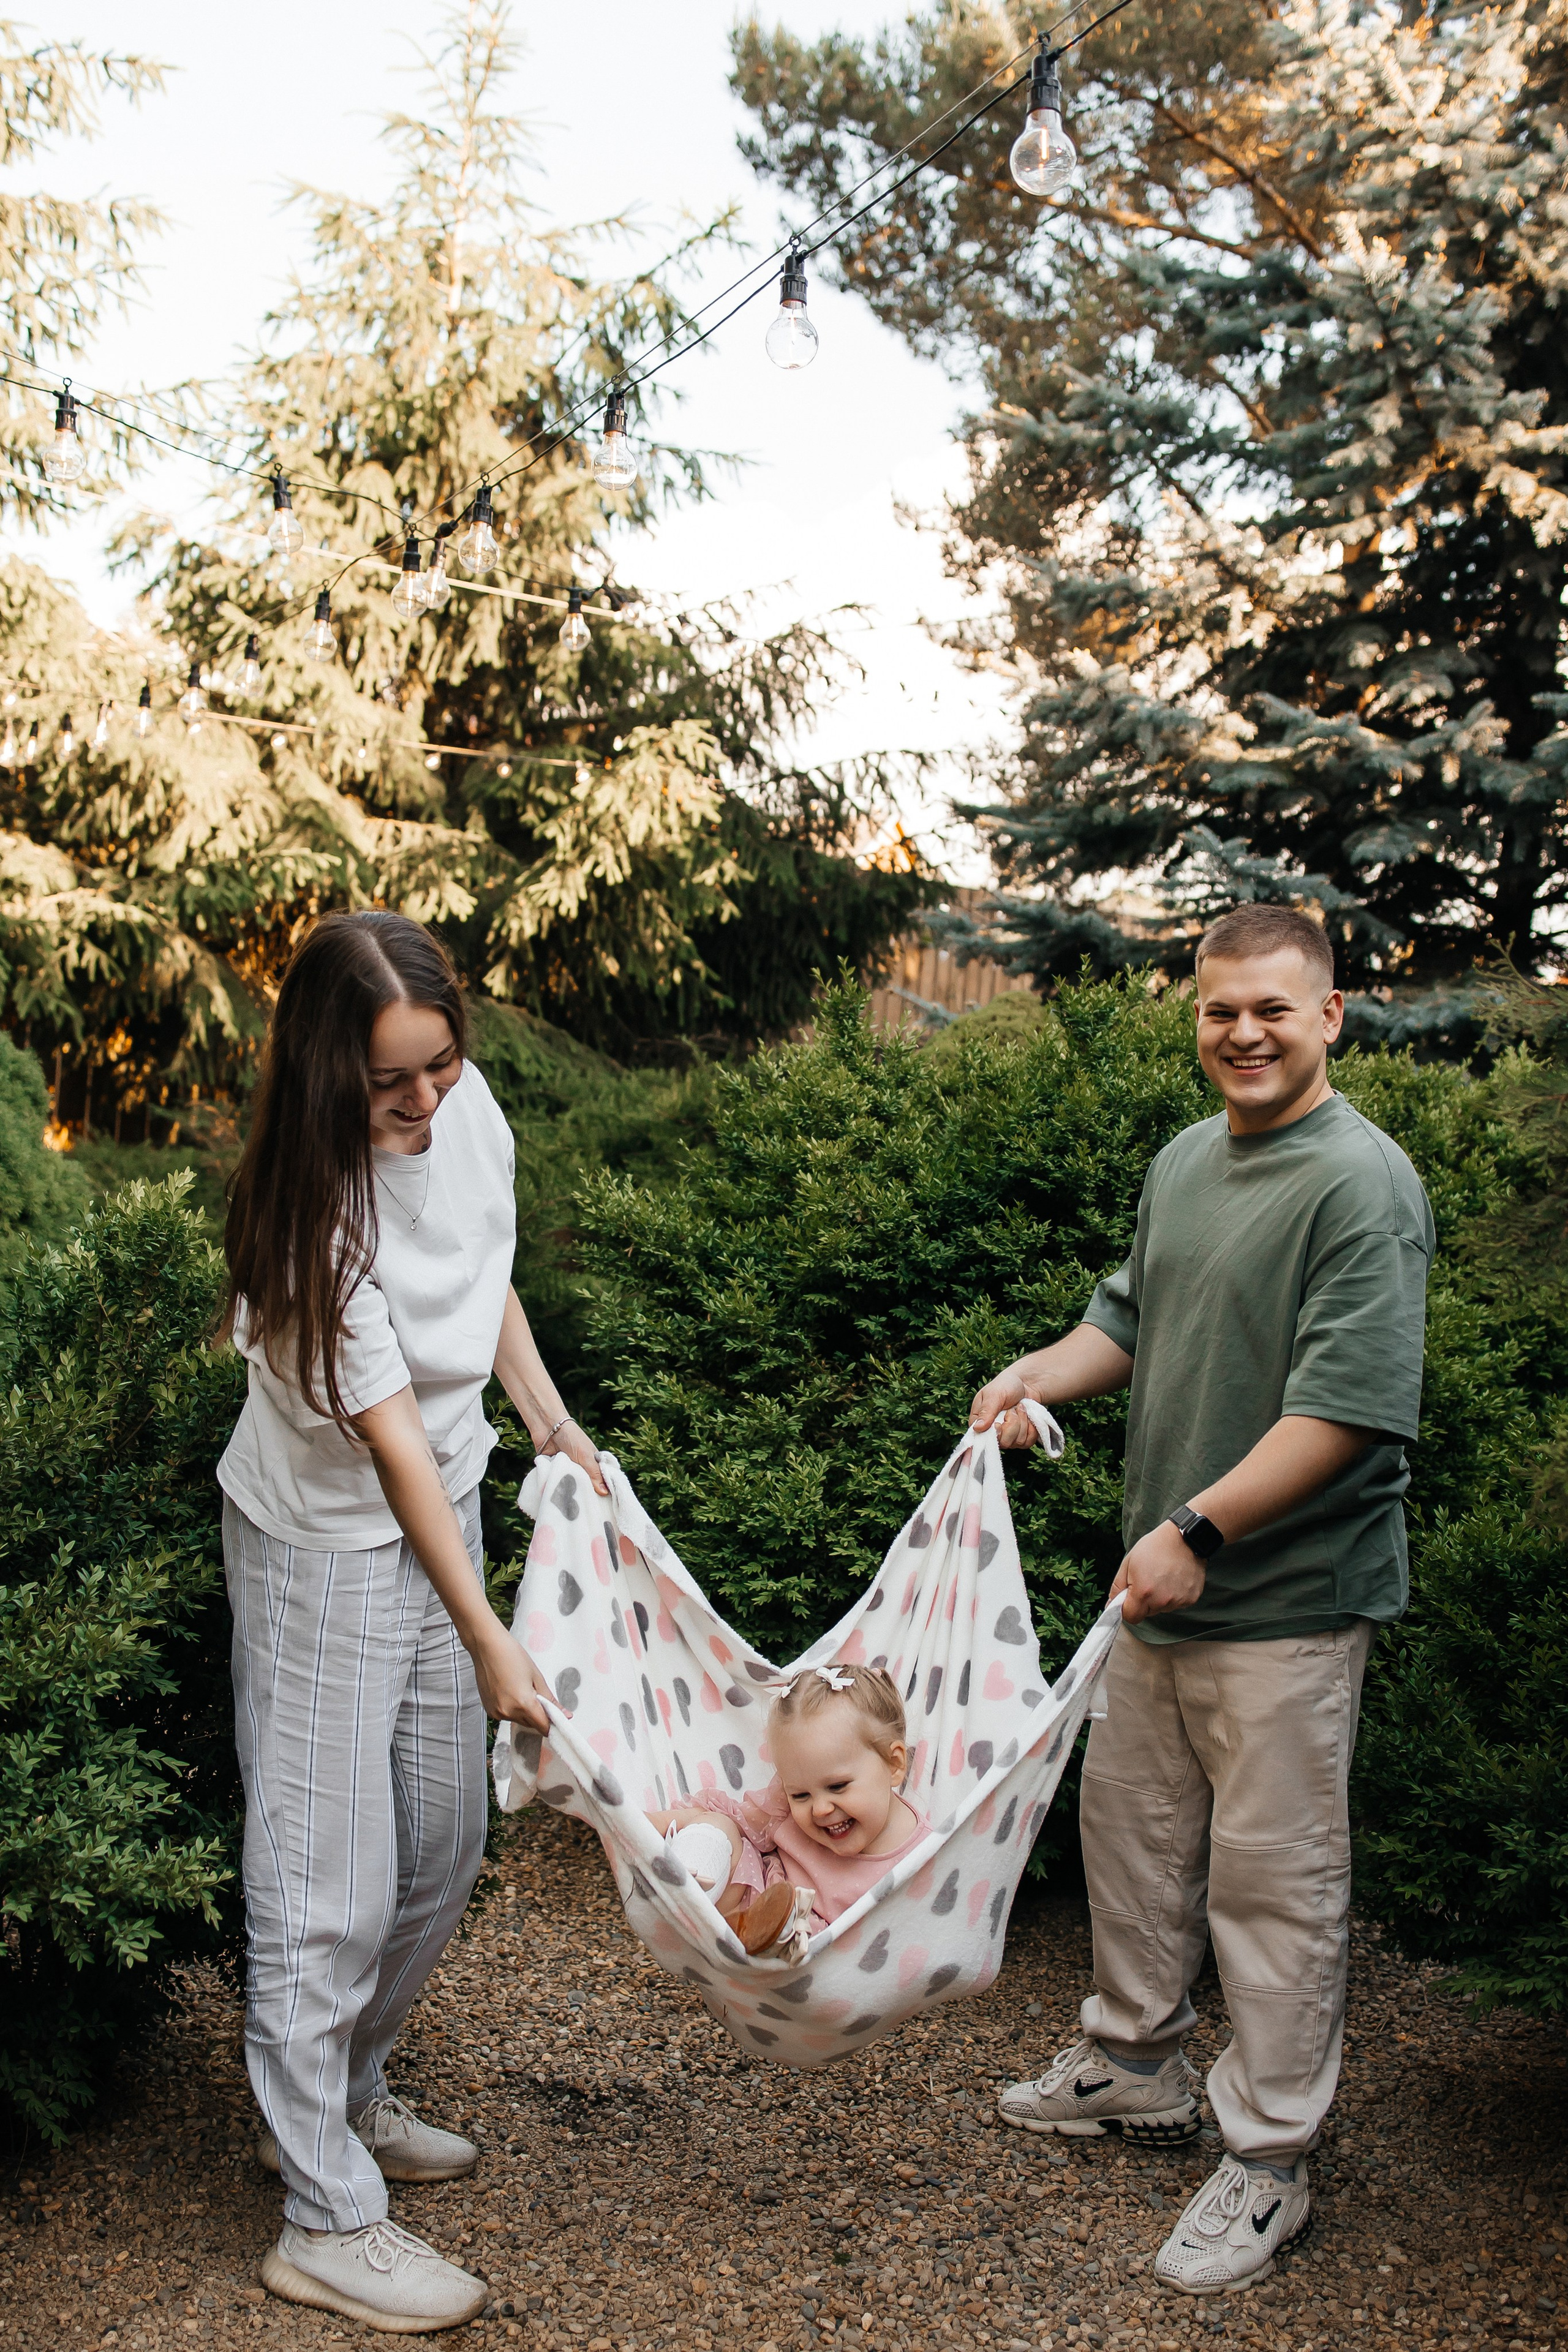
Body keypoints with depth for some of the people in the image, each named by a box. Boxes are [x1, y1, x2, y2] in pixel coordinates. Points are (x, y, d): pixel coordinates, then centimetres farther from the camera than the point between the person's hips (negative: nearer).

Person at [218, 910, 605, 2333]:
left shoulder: (470, 1107, -8)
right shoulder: (317, 1211, -28)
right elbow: (391, 1443, -25)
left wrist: (550, 1419, 13)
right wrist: (489, 1642, -22)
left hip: (443, 1511, 7)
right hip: (326, 1544, -7)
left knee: (442, 1852, 16)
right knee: (329, 1885, 0)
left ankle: (342, 2099, 37)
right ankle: (328, 2223, 14)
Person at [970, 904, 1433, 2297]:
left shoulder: (1362, 1185, -17)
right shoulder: (1184, 1162, 9)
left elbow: (1348, 1408, -22)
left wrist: (1199, 1527, -22)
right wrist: (1042, 1376, 2)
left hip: (1290, 1598, -8)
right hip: (1162, 1581, 8)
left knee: (1273, 1877, 3)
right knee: (1131, 1822, 20)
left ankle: (1267, 2166, 19)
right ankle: (1134, 2066, 41)